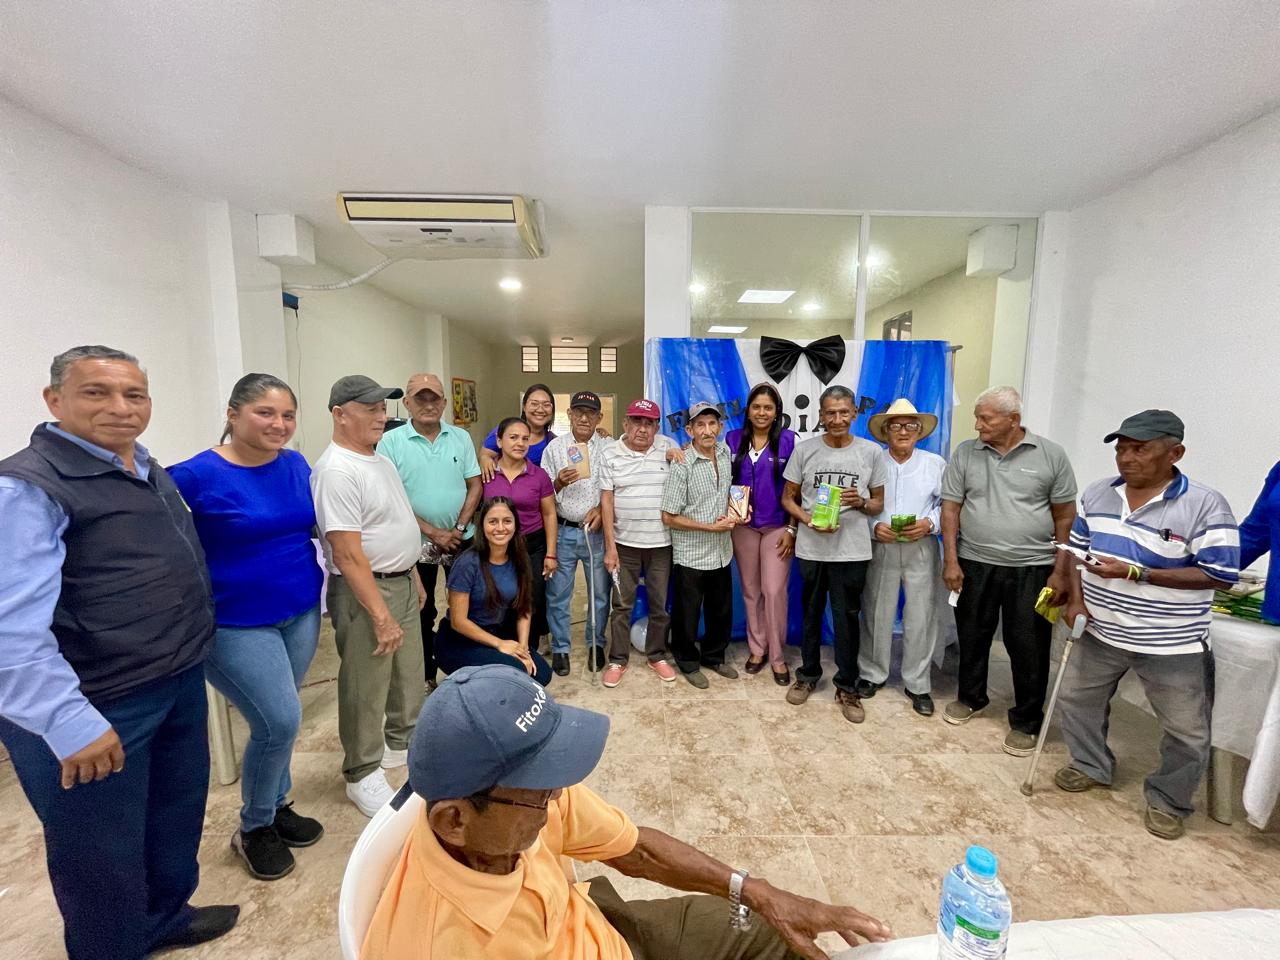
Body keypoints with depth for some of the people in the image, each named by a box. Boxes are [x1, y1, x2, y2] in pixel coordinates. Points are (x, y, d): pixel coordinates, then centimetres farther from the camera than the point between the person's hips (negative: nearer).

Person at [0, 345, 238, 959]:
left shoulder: (149, 470, 8)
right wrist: (69, 723, -26)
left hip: (181, 683, 8)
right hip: (97, 707, -8)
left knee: (178, 815, 25)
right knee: (101, 855, 14)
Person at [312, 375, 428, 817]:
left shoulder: (380, 459, 8)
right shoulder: (337, 471, -21)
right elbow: (348, 553, -25)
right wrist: (380, 616, -24)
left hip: (402, 582, 9)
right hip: (364, 590, -9)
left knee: (409, 674, 22)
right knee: (366, 688, 8)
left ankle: (402, 742, 44)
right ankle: (363, 775, 28)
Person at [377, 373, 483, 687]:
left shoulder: (461, 437, 1)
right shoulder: (391, 442, -8)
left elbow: (475, 485, 1)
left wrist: (458, 528, -10)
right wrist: (433, 532, -16)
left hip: (462, 540, 3)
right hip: (417, 543, -2)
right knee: (422, 611, 13)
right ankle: (426, 674, 31)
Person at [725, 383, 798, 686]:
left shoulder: (789, 440, -5)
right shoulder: (733, 439, 2)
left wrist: (792, 528, -7)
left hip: (777, 526, -2)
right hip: (743, 525, 3)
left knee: (774, 590, -2)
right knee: (750, 590, 11)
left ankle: (777, 656, 16)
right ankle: (757, 648, 28)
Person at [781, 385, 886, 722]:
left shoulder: (871, 452, 0)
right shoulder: (804, 449, -2)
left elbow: (879, 504, 7)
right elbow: (788, 498, 4)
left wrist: (860, 502, -15)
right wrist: (810, 521, -13)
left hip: (852, 550, 0)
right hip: (811, 548, 1)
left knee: (847, 618, 8)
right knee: (811, 613, 15)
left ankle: (847, 687, 26)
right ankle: (808, 675, 33)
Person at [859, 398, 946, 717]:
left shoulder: (935, 464, 5)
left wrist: (930, 523, -13)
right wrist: (874, 526, -14)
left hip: (921, 549, 1)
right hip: (880, 547, 0)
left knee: (921, 617, 4)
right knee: (876, 614, 8)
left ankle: (917, 684, 22)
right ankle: (872, 674, 26)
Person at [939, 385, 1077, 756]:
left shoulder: (1051, 455, -2)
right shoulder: (965, 453, 0)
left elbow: (1065, 516, 0)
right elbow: (950, 509, 1)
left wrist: (1061, 572, -4)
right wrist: (950, 561, -4)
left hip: (1032, 568, -1)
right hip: (975, 565, 2)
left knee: (1029, 647, 6)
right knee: (972, 637, 14)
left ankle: (1026, 722, 24)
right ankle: (970, 697, 35)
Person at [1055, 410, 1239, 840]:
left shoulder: (1205, 506, -17)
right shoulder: (1097, 493, -2)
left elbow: (1220, 575, -17)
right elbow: (1077, 547, 7)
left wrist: (1135, 573, -26)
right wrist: (1076, 599, -4)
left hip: (1172, 646, -4)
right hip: (1100, 632, 4)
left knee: (1188, 733, 12)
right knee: (1075, 697, 18)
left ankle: (1167, 801, 36)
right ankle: (1091, 765, 41)